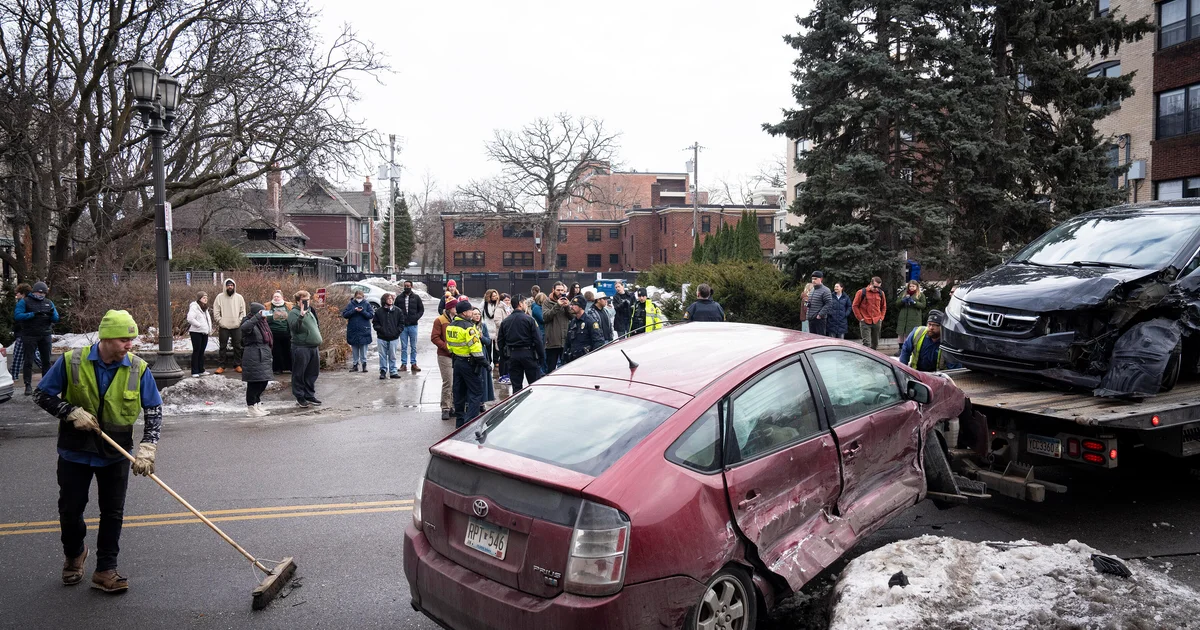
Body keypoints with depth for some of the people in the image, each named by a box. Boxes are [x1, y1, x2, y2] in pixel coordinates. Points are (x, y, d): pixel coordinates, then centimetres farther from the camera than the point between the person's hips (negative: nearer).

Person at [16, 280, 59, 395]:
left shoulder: (49, 303, 9)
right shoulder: (25, 302, -2)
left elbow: (56, 319, 6)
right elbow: (17, 316, -14)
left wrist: (52, 314, -16)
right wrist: (33, 314, -23)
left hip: (45, 336, 4)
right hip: (30, 336, -4)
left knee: (46, 360, 8)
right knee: (29, 361, -2)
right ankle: (28, 385, 0)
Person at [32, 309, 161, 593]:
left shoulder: (138, 369, -11)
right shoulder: (72, 362, -13)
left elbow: (154, 410, -6)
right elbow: (42, 395, -2)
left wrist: (147, 447, -18)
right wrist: (73, 412, -18)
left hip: (116, 454, 0)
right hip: (75, 452, 0)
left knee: (113, 513, 5)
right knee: (70, 510, 12)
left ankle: (105, 570, 20)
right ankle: (74, 554, 41)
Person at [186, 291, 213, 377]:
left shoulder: (205, 308, 19)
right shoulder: (194, 307, -10)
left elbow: (208, 319, 28)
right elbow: (190, 318, -22)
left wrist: (209, 329, 14)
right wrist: (199, 325, -18)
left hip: (204, 333, 8)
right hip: (196, 332, -8)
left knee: (202, 352, 12)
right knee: (196, 351, -5)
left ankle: (201, 370, 18)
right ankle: (194, 372, -1)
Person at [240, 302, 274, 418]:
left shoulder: (262, 323, 18)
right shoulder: (250, 323, -9)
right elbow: (244, 327, -36)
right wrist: (258, 316, -37)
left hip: (263, 358, 9)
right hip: (253, 359, -9)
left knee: (263, 382, 12)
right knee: (254, 382, -3)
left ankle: (257, 404, 25)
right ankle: (251, 408, 8)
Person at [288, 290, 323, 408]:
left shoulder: (310, 311, 18)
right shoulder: (293, 313, -7)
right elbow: (294, 327, -23)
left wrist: (318, 341, 22)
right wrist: (301, 316, -34)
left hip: (314, 347, 8)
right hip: (301, 348, -8)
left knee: (312, 373, 13)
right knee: (299, 374, 1)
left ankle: (309, 396, 23)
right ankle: (300, 397, 9)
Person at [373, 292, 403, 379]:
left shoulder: (398, 311, 3)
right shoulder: (379, 311, 1)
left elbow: (401, 323, 7)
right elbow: (375, 323, 6)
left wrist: (397, 331, -4)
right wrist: (380, 329, -8)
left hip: (393, 338, 0)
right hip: (381, 338, 0)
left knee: (392, 356, 7)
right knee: (383, 356, 5)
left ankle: (393, 372, 14)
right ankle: (383, 371, 13)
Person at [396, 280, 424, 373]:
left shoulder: (416, 297, 4)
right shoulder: (399, 298, 5)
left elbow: (421, 309, 7)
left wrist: (416, 317, -8)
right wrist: (399, 319, -5)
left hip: (413, 325, 0)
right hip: (402, 326, 0)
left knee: (413, 346, 6)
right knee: (403, 346, 4)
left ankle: (413, 363, 13)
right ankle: (404, 364, 9)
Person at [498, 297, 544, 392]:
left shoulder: (505, 321, 7)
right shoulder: (529, 319, -8)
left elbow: (501, 342, 10)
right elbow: (537, 340, -10)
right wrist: (542, 356, -4)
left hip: (512, 355, 4)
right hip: (528, 353, -4)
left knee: (516, 387, 7)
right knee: (535, 384, 3)